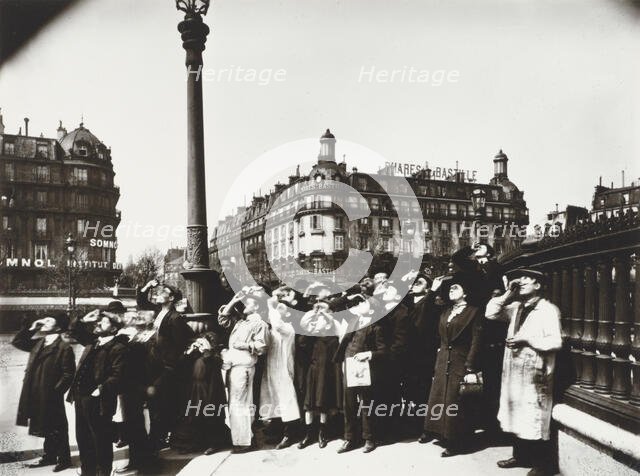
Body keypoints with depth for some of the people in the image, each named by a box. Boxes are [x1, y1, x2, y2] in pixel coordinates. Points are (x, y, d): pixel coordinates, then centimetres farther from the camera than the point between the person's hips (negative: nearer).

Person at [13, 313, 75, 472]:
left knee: (57, 430, 4)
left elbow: (68, 374, -16)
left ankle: (64, 459, 17)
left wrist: (55, 391, -19)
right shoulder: (38, 343, 11)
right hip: (36, 396, 7)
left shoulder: (64, 348, -14)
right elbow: (17, 342, 19)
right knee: (46, 429, 19)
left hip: (51, 398, -7)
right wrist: (31, 328, 7)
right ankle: (49, 456, 32)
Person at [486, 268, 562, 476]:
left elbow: (556, 342, -17)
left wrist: (526, 340, -17)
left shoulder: (548, 309, -9)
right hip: (514, 370, 7)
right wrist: (507, 294, 3)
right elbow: (490, 313, 11)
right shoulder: (516, 307, 13)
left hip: (535, 373, -7)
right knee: (517, 415, 14)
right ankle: (521, 455, 28)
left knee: (535, 420, -2)